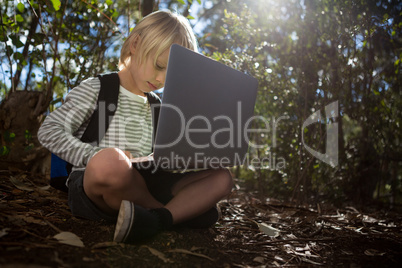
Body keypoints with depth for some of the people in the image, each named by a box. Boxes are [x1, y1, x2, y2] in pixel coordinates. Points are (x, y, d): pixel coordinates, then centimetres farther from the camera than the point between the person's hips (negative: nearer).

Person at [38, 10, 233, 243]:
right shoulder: (96, 89, 2)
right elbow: (49, 131, -6)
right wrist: (97, 157, -21)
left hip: (141, 191, 5)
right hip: (94, 192, -4)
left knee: (221, 177, -9)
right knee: (110, 161, -41)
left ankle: (156, 220, -34)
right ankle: (187, 208, -16)